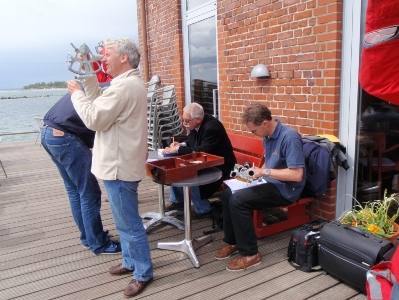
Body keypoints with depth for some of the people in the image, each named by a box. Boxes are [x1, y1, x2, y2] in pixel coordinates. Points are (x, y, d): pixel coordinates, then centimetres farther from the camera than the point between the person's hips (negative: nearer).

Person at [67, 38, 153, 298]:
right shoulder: (129, 83, 15)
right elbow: (100, 106, 15)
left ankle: (143, 273, 18)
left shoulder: (124, 86, -21)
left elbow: (94, 119, -19)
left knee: (129, 223, 2)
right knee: (125, 221, 22)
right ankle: (130, 261, 38)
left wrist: (77, 93, -5)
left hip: (119, 167, -11)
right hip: (120, 163, 11)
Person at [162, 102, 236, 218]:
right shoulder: (195, 125, -2)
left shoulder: (212, 127, -26)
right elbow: (191, 142, 16)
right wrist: (181, 145, -7)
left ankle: (203, 209, -6)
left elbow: (201, 151, -31)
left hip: (219, 165, -9)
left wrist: (177, 149, -27)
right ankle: (177, 200, 21)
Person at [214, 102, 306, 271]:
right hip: (270, 183, 9)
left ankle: (250, 254, -10)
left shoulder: (289, 138, -22)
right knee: (228, 193, 1)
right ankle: (232, 242, 14)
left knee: (238, 200, -23)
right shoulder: (267, 136, 6)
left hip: (285, 189, -9)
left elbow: (297, 174, -27)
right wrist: (256, 172, 1)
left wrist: (264, 172, -25)